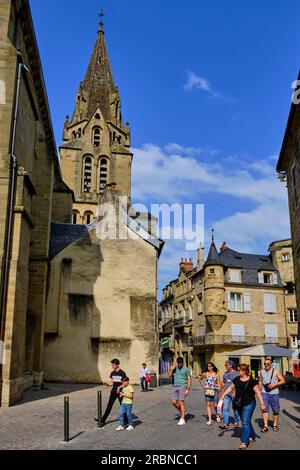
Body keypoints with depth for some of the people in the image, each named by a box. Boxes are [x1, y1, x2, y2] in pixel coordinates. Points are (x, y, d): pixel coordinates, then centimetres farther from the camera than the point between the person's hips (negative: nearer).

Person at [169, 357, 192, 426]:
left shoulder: (186, 369, -3)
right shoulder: (175, 368, 11)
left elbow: (189, 380, -5)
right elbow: (170, 375, 5)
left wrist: (188, 389, -13)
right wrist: (172, 368, -8)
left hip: (182, 387, -6)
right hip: (175, 387, 6)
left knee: (181, 402, -12)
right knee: (173, 402, 4)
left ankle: (182, 419, -9)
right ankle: (183, 412, 25)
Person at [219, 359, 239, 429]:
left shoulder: (236, 373, -6)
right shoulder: (225, 373, 11)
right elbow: (223, 383, 20)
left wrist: (235, 392, -17)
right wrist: (221, 390, 16)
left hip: (234, 394, -4)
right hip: (226, 394, 5)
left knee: (235, 408, 8)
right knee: (226, 408, -2)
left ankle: (236, 423, 22)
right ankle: (225, 424, -3)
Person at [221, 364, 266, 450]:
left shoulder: (251, 381, -12)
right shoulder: (236, 379, 4)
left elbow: (258, 393, -10)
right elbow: (230, 388, 14)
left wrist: (262, 404, -12)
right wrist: (224, 395, 3)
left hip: (249, 404, -6)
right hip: (239, 404, 6)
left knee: (245, 422, -10)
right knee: (245, 421, 16)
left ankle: (245, 442, -6)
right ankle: (252, 436, 36)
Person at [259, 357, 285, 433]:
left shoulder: (275, 372, -6)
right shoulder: (261, 371, 5)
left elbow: (283, 381, -7)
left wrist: (274, 384, -18)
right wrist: (259, 390, 16)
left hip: (274, 393, -2)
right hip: (264, 393, 2)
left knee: (275, 410, 8)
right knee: (265, 409, -6)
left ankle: (275, 425, 25)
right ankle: (265, 426, -3)